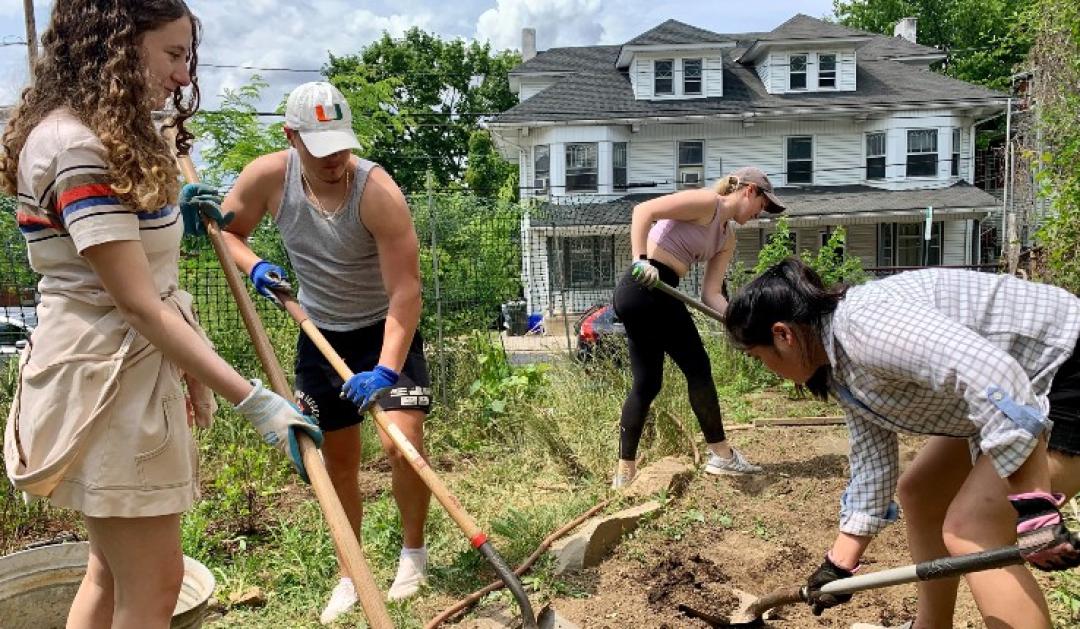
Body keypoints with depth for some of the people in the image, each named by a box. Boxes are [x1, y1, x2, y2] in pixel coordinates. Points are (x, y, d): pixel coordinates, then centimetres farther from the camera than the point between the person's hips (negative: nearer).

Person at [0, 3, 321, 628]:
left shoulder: (107, 137, 14)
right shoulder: (74, 144, -19)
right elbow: (138, 304, -25)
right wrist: (254, 400, -27)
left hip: (137, 370, 10)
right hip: (106, 380, -10)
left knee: (115, 571, 20)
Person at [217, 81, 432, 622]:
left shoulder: (378, 192, -28)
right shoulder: (267, 177, -15)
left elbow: (405, 291, -31)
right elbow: (224, 230, 2)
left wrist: (386, 369, -40)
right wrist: (253, 266, -19)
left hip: (387, 330, -4)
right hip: (321, 333, 4)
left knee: (403, 443, -17)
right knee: (337, 461, 10)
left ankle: (413, 551, 12)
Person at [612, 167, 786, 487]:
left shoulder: (727, 240, 21)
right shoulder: (708, 202, -6)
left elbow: (711, 293, 12)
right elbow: (643, 210, -16)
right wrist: (640, 260, -27)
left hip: (635, 293, 10)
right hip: (649, 287, -10)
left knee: (646, 383, 12)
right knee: (698, 368, 2)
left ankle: (624, 473, 18)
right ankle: (722, 455, 15)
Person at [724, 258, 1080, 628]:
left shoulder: (864, 322, -27)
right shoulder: (842, 371, 4)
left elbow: (990, 373, -37)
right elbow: (872, 464, 9)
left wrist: (1031, 502, -34)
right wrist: (840, 564, 13)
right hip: (1016, 393, 10)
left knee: (970, 532, -15)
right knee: (917, 492, 17)